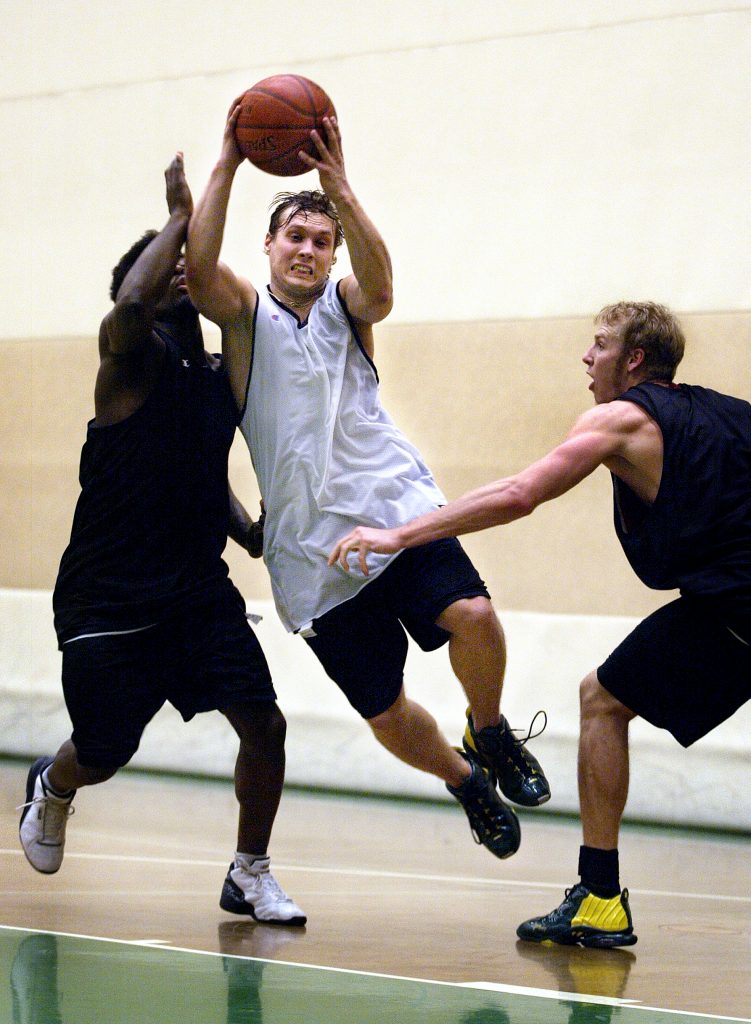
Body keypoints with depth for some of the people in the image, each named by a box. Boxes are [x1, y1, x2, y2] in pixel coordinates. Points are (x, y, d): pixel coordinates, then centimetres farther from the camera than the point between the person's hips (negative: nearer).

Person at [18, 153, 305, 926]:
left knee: (264, 723, -10)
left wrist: (253, 536, 4)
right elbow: (130, 302, -36)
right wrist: (180, 216, -24)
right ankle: (50, 791, 44)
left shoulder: (222, 376, 10)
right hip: (108, 598, -5)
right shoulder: (130, 359, -10)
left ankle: (250, 876, 10)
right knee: (102, 757, 6)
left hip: (199, 590, 5)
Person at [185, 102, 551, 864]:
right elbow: (199, 270, -17)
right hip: (314, 549, -1)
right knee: (385, 714, 1)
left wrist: (338, 187, -28)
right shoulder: (246, 314, 5)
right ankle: (465, 781, 31)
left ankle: (491, 736, 4)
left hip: (397, 506, 1)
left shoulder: (344, 306, 9)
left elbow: (377, 286, -16)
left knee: (471, 616, -26)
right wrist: (227, 165, -22)